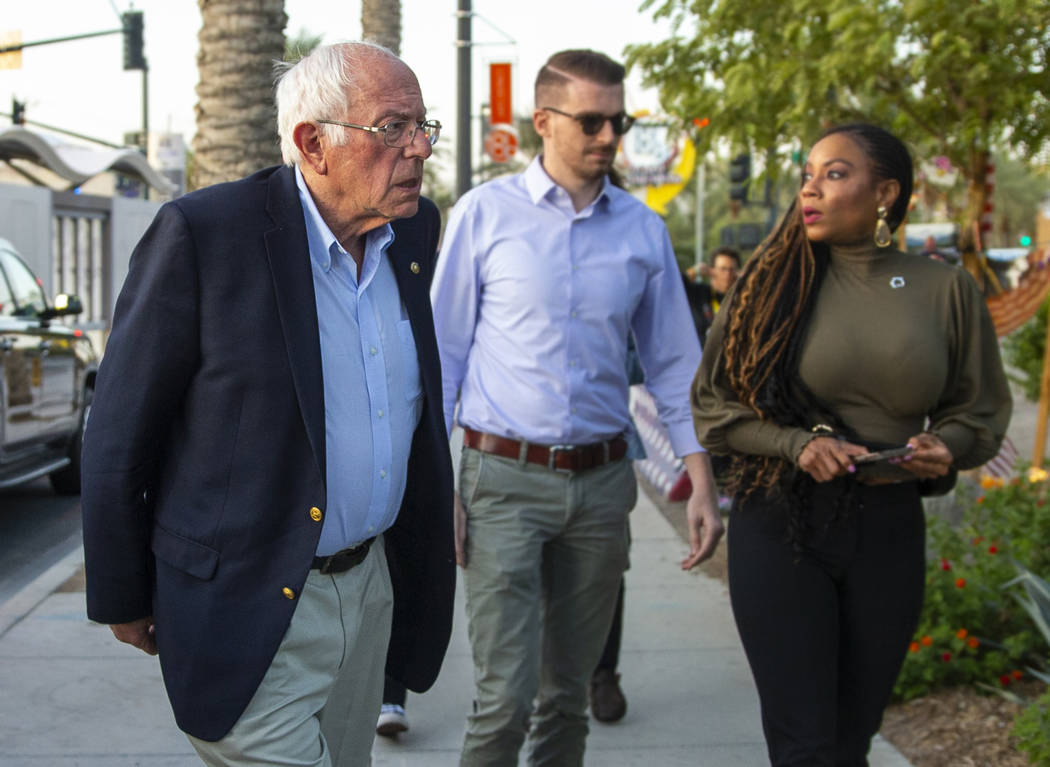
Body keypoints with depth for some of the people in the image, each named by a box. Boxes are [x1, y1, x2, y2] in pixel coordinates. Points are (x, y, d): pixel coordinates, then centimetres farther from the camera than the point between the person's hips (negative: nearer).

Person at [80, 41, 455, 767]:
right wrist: (122, 598, -4)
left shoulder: (412, 228, 1)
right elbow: (120, 433, -11)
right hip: (249, 611, -6)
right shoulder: (202, 234, -18)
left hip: (368, 588, 7)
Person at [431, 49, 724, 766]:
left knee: (569, 693, 13)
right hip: (504, 478, -3)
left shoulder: (643, 229, 6)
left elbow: (674, 363, 11)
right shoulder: (486, 213, -2)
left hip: (602, 481, 3)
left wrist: (704, 484, 6)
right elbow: (442, 351, 0)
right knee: (505, 695, -8)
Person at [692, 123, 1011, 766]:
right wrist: (796, 443, -14)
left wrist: (944, 447, -11)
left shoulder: (945, 290, 0)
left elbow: (981, 412, 11)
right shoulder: (778, 282, -1)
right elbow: (713, 405, 2)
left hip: (889, 526, 2)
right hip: (781, 520, -1)